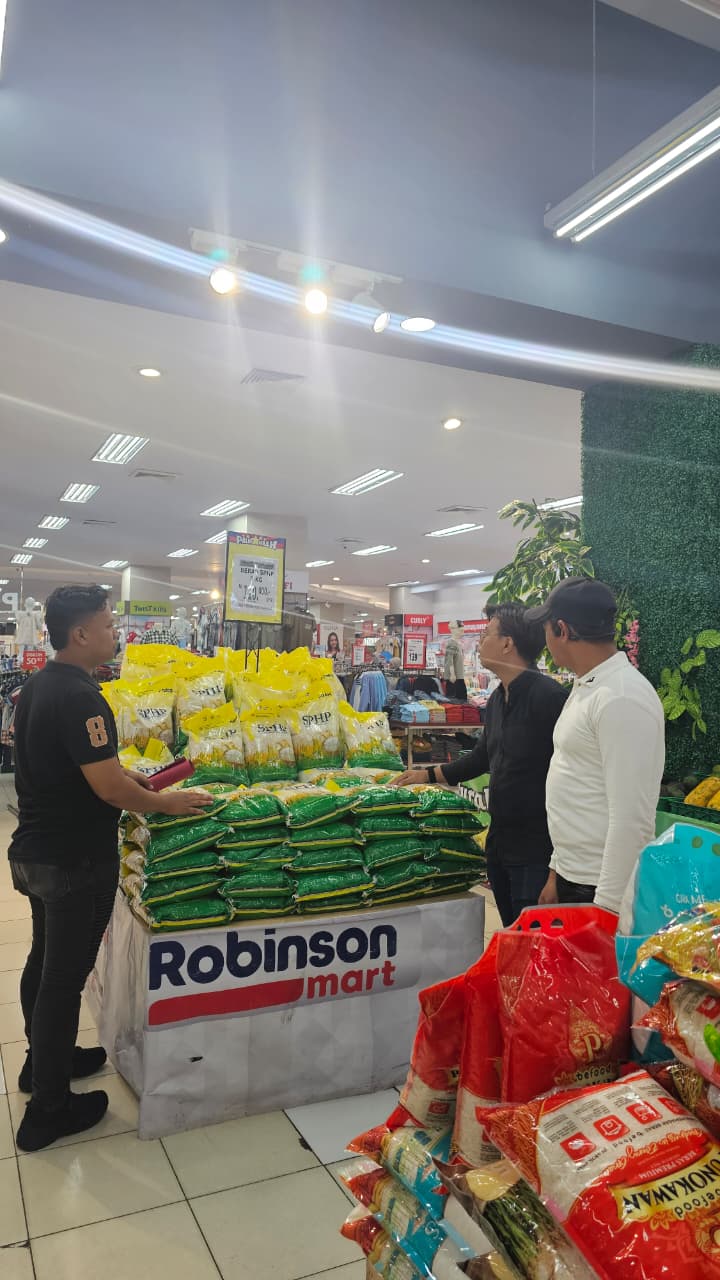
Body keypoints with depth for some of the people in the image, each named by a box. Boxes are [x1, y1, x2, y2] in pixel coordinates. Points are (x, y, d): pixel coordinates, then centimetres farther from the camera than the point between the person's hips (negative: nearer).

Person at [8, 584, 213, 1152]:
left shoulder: (38, 685, 6)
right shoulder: (80, 698, -25)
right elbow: (109, 789, -27)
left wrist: (125, 774, 13)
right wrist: (166, 802, -12)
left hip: (35, 850, 10)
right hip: (75, 861, -10)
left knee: (44, 961, 23)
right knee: (65, 977, 3)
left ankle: (43, 1060, 43)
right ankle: (49, 1110, 18)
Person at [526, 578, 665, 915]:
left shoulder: (622, 699, -21)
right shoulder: (584, 688, 10)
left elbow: (632, 820, -24)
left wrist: (608, 907, -20)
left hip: (601, 892, -9)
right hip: (572, 879, 9)